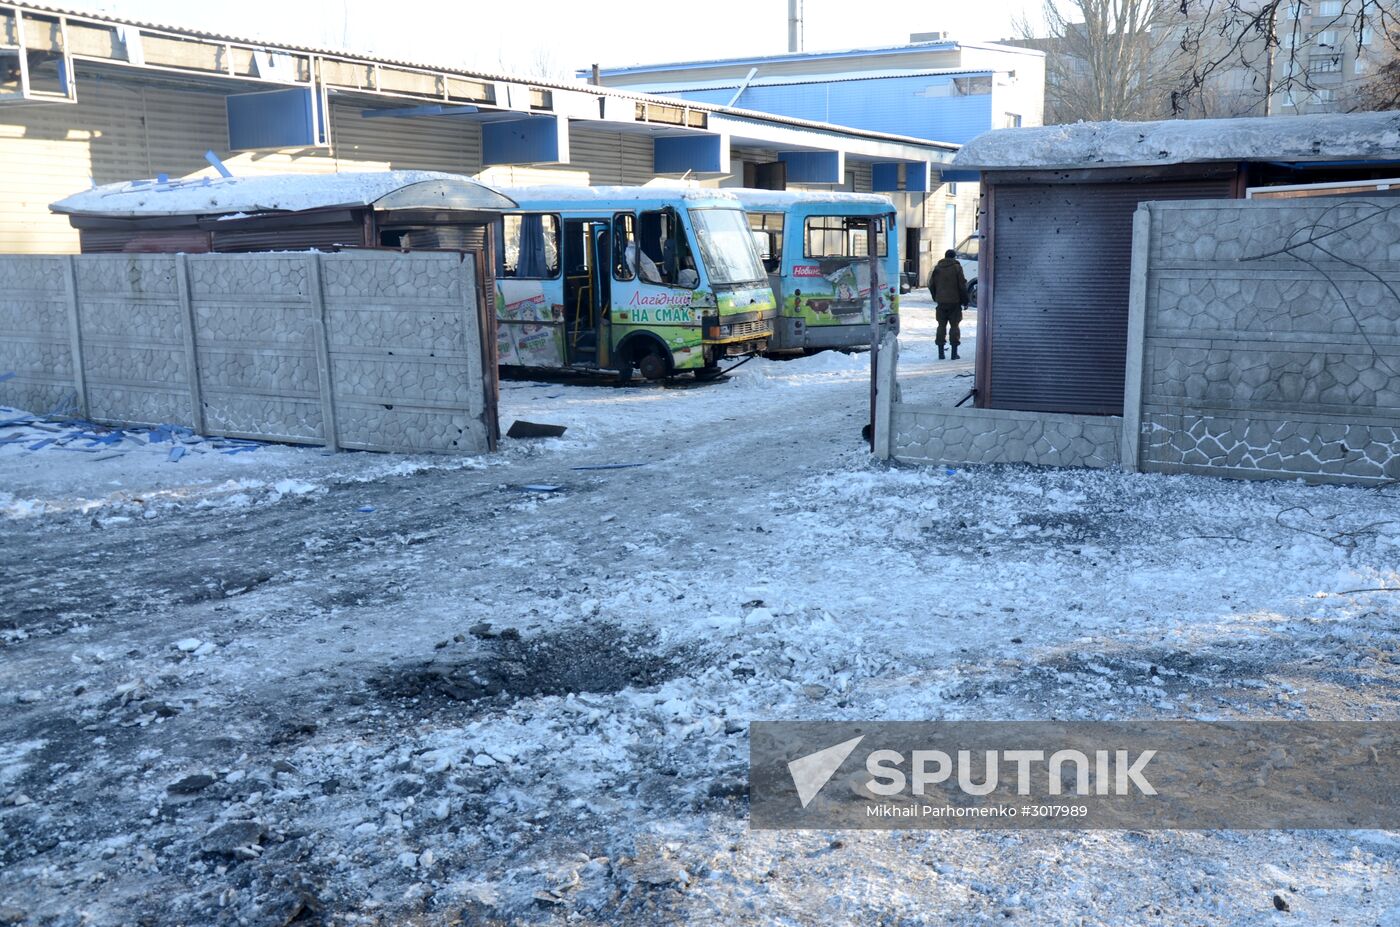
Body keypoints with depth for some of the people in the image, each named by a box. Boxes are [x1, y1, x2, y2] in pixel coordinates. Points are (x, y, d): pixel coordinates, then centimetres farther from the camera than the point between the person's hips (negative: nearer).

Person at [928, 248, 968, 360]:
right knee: (954, 326, 3)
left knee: (941, 326, 9)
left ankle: (940, 352, 7)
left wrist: (936, 298, 19)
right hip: (954, 302, -3)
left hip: (941, 302, 3)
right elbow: (962, 286, -8)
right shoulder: (957, 267, -6)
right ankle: (954, 353, 1)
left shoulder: (937, 268, 6)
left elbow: (931, 285, 9)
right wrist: (965, 301, -1)